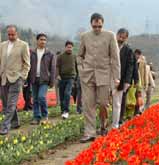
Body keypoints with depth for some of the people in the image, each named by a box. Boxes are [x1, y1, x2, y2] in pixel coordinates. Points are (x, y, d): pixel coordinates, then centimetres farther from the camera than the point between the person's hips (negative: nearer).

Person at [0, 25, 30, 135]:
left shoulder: (23, 45, 0)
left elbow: (26, 63, 0)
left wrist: (23, 77, -8)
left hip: (16, 78, -5)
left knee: (11, 104, -11)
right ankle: (15, 122, 25)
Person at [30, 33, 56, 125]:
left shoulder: (50, 54, 2)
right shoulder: (32, 53, 8)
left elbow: (53, 69, 0)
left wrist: (52, 81, -5)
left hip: (44, 79, -3)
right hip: (34, 79, 3)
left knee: (41, 97, -16)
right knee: (35, 99, 6)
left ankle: (45, 116, 3)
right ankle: (36, 117, 14)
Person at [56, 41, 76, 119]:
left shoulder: (74, 57, 11)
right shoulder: (60, 56, 6)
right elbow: (57, 66, 2)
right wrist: (58, 75, -13)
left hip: (70, 78, -1)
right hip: (62, 78, 1)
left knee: (67, 93, -18)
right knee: (62, 95, 5)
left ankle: (66, 111, -18)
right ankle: (62, 111, 16)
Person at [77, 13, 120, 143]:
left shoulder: (110, 36, 1)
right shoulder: (85, 36, 8)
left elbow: (115, 57, 0)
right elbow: (80, 55, 19)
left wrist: (116, 77, -4)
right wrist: (81, 69, 4)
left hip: (103, 74, -2)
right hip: (87, 75, 2)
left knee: (103, 103, 0)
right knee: (88, 105, -2)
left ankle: (103, 126, 27)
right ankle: (90, 133, 3)